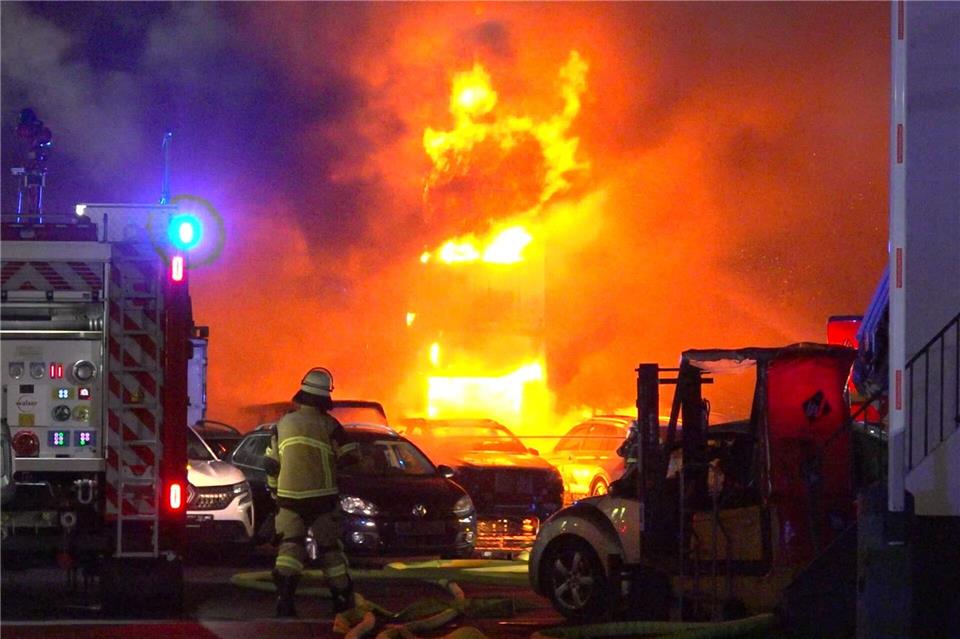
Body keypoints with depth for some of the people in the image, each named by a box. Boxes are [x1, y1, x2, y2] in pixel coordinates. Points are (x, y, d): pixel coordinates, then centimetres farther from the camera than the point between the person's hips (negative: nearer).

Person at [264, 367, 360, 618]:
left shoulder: (283, 424, 2)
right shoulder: (328, 426, -9)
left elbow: (271, 465, 7)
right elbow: (351, 456, -5)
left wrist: (275, 493, 18)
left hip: (289, 499, 2)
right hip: (322, 499, -2)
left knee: (290, 547, 1)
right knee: (330, 548, 10)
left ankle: (284, 595, -19)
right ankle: (342, 598, 18)